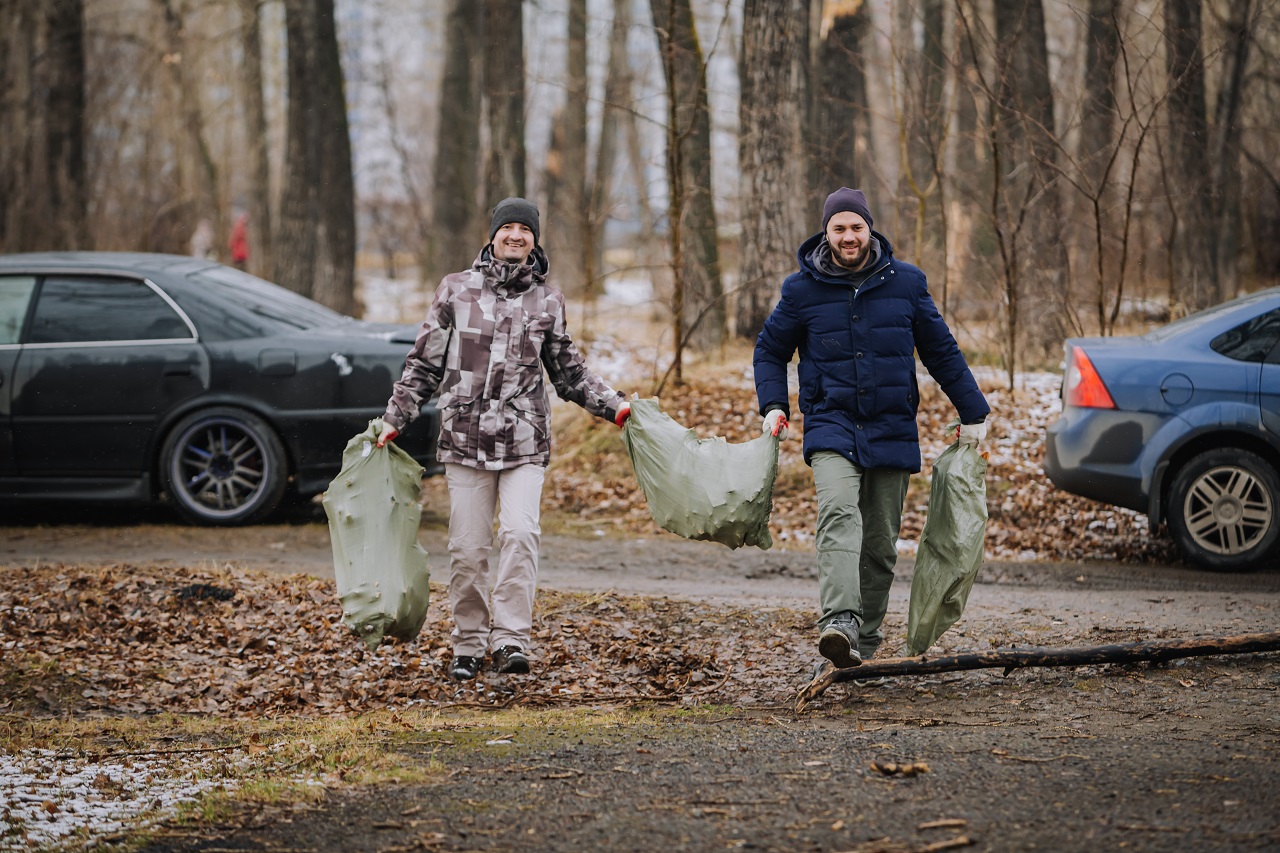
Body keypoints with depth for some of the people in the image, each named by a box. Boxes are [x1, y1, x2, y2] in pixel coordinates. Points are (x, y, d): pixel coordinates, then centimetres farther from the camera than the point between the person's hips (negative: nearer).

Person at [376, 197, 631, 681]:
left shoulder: (547, 300, 10)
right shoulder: (456, 290, 7)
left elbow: (568, 371, 19)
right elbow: (425, 362, 11)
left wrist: (613, 406, 9)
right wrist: (395, 417, 6)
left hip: (525, 442, 0)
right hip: (465, 437, 0)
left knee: (520, 533, -17)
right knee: (468, 548, 0)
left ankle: (511, 639, -16)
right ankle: (469, 644, 13)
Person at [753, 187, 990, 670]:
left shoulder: (906, 283, 5)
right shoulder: (802, 290, 2)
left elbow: (941, 352, 14)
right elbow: (770, 351, 15)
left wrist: (973, 413, 15)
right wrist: (773, 404, 0)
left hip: (892, 430, 2)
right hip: (831, 425, -2)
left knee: (881, 541, 5)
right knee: (839, 512, -26)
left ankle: (864, 638, 18)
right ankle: (839, 622, -40)